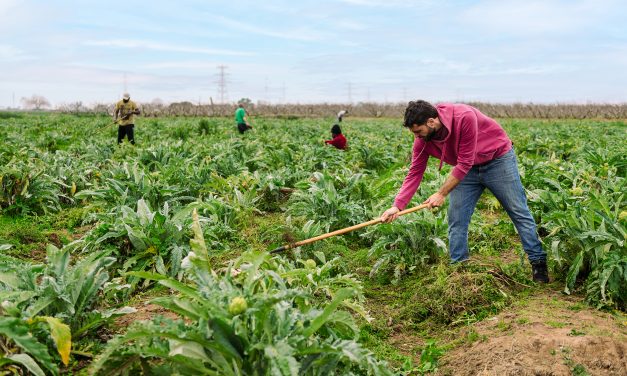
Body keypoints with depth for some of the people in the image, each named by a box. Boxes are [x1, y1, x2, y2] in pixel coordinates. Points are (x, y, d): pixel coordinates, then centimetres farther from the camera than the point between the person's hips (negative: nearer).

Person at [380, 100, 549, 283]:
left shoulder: (464, 117, -34)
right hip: (467, 169, 5)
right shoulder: (422, 139, -16)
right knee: (456, 220, -1)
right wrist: (397, 206, -22)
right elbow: (415, 173, -12)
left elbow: (464, 163, -31)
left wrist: (442, 194, -27)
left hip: (498, 159, -5)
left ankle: (538, 263, 13)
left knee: (519, 213, 2)